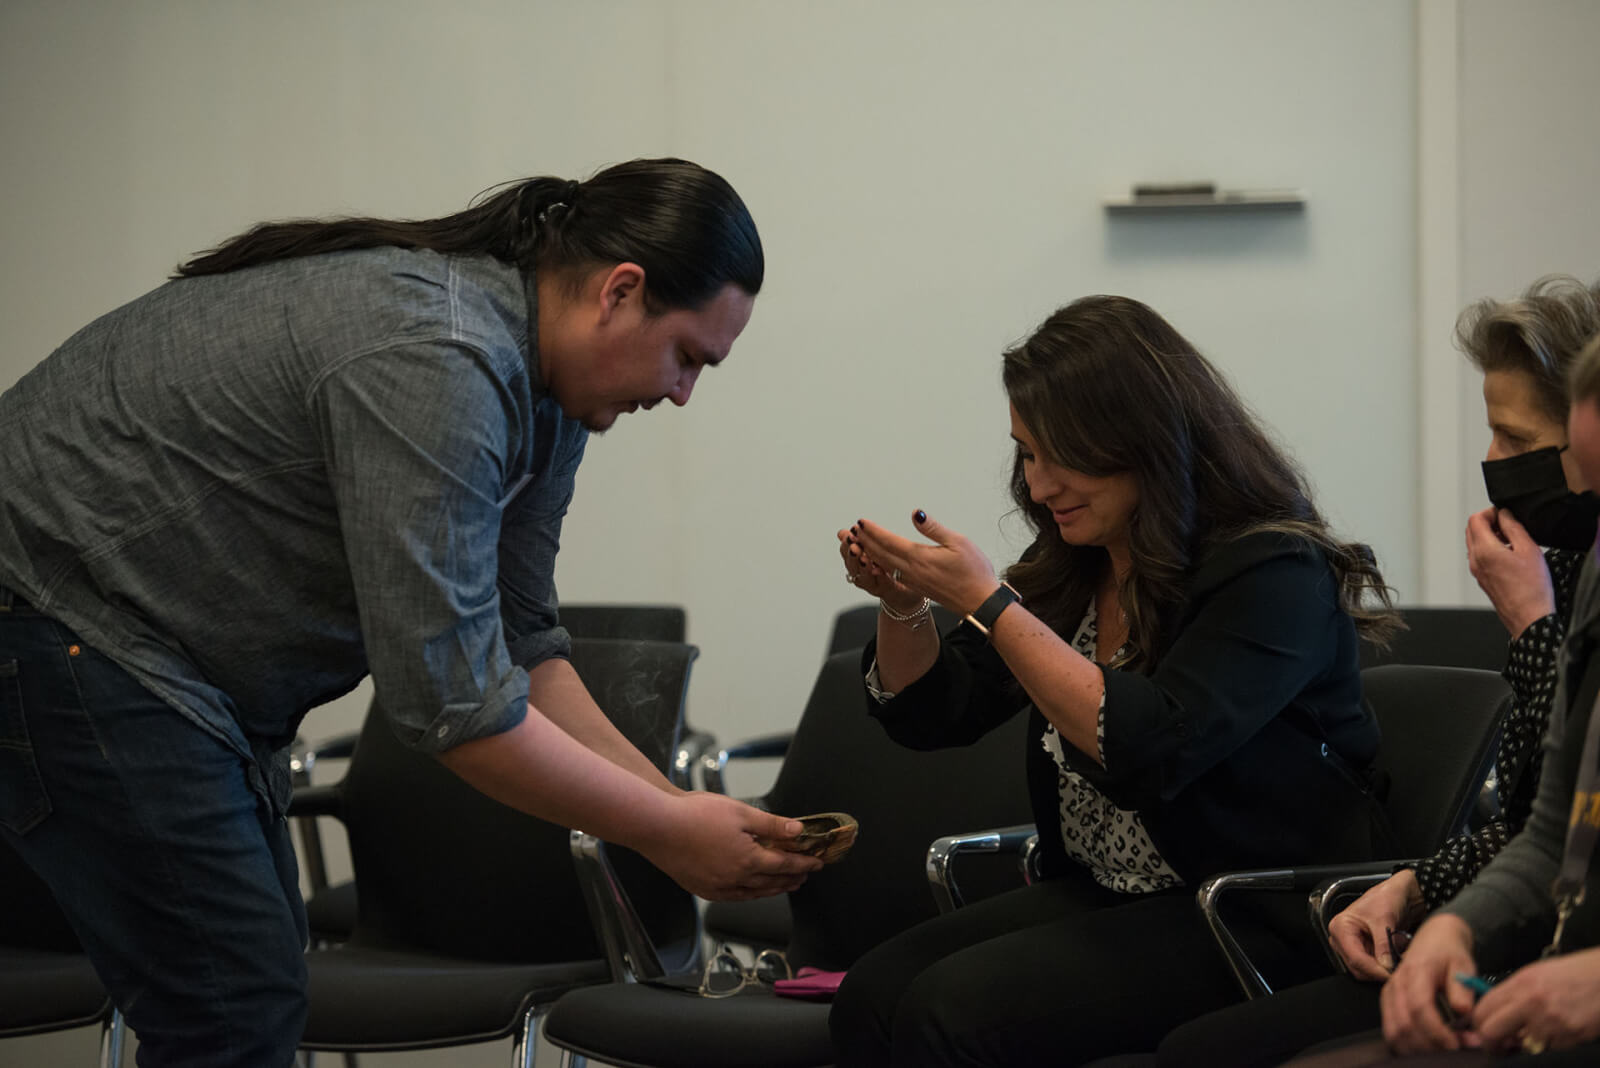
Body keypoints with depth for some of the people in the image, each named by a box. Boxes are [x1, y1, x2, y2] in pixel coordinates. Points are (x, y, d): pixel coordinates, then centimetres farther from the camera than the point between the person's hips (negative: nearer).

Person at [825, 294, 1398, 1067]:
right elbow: (933, 714, 17)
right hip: (1095, 898, 8)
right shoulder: (1072, 567, 8)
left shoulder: (1276, 574, -14)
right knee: (871, 994, -17)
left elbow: (1148, 750, -27)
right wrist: (901, 603, -4)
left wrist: (986, 602, -23)